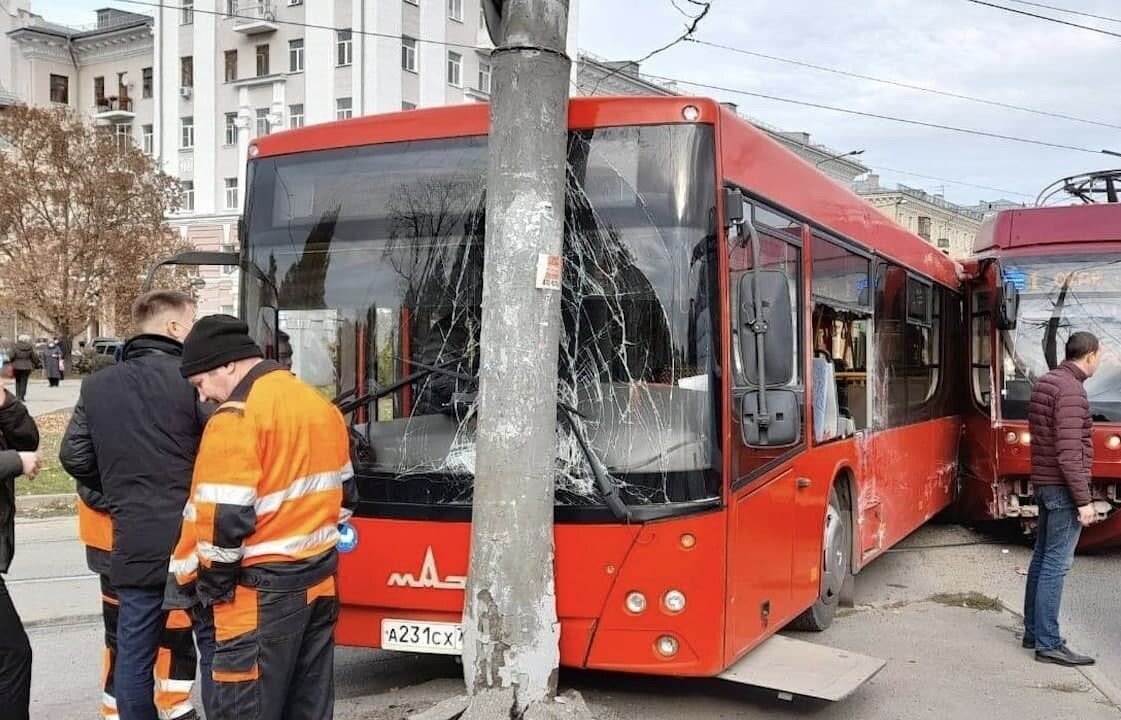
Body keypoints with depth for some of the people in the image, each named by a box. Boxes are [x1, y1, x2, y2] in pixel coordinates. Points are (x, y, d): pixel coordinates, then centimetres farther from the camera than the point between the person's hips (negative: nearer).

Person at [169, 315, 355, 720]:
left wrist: (206, 584, -6)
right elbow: (343, 494, 18)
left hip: (263, 588, -9)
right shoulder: (322, 405, 11)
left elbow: (225, 520, -20)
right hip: (320, 579, 9)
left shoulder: (237, 416, -16)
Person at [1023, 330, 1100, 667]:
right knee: (1056, 564, -7)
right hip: (1063, 487, -10)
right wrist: (1083, 499, -19)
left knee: (1042, 558, 15)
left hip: (1044, 484, 10)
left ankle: (1033, 631, 23)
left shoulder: (1045, 383, 12)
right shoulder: (1071, 391, -18)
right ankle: (1048, 643, -3)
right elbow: (1069, 451, -23)